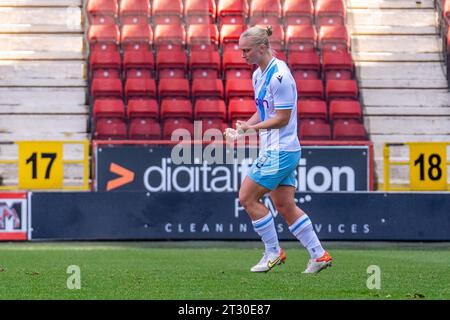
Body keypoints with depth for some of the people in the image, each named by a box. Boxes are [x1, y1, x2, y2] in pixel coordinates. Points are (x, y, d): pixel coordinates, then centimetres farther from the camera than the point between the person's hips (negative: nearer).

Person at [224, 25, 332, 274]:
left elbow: (282, 117, -18)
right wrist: (242, 128, 7)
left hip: (279, 151, -10)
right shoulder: (259, 74, 13)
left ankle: (273, 252, 4)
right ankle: (319, 256, 11)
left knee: (247, 197, -6)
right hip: (273, 150, 10)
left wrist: (252, 127, -21)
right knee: (285, 206, 8)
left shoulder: (279, 76, -18)